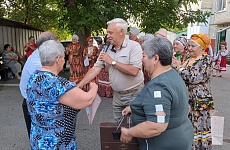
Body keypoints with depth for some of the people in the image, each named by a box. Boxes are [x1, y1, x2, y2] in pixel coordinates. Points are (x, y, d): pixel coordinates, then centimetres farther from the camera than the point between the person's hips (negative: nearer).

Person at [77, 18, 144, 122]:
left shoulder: (134, 46, -14)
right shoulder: (107, 49, 3)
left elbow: (134, 71, -24)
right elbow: (96, 68, -1)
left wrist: (112, 61, -18)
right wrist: (79, 85, -9)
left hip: (134, 94, -5)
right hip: (117, 95, 5)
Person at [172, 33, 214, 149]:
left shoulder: (206, 59, -8)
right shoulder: (188, 60, 13)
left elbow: (193, 78, -20)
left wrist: (178, 67, -11)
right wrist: (177, 66, 0)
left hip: (198, 101, -6)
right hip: (186, 99, 6)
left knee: (197, 128, 2)